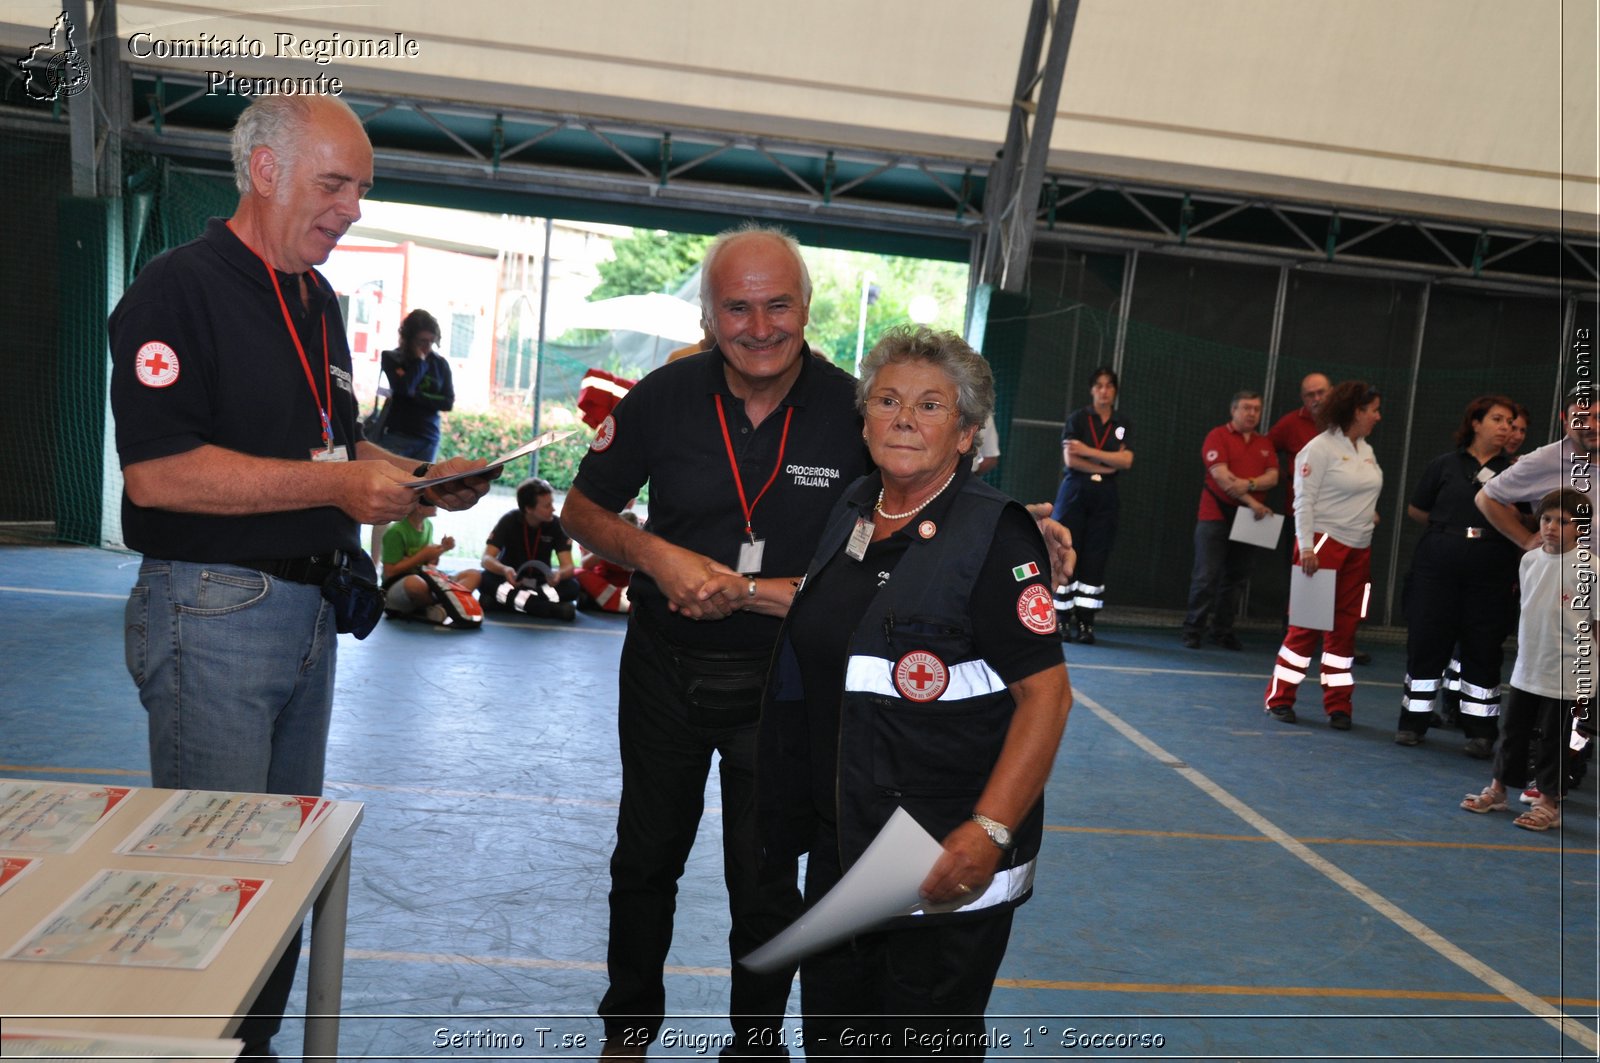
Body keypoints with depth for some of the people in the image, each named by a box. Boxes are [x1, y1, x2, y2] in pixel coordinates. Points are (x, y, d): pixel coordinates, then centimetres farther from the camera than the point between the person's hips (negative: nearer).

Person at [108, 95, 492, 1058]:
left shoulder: (319, 302, 15)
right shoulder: (181, 288, -12)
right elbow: (156, 469, -22)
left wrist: (421, 478, 6)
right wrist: (338, 484, -23)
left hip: (311, 611, 9)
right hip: (213, 612, -8)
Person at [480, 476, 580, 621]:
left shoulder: (557, 524, -12)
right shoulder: (509, 521, -13)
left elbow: (568, 566, -17)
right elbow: (486, 559, -20)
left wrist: (559, 574, -43)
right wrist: (504, 570, -43)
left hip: (541, 582, 1)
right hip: (510, 579, -1)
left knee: (572, 587, -29)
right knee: (484, 579, -33)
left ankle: (506, 600, -37)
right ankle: (549, 607, -43)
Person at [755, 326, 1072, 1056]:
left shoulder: (995, 535, -15)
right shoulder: (850, 515, 6)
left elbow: (1045, 694, -19)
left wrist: (990, 832, -25)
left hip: (949, 864, -7)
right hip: (841, 845, 7)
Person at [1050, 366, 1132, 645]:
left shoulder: (1122, 424, 11)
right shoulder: (1077, 419, 3)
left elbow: (1126, 461, -3)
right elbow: (1070, 459, -8)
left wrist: (1089, 451, -10)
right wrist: (1107, 467, -6)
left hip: (1105, 497, 2)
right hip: (1074, 493, -2)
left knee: (1096, 559, -2)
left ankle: (1085, 621, 0)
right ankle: (1062, 619, 1)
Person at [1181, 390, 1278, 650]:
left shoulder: (1265, 443, 14)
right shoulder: (1218, 436, -3)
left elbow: (1272, 477, 3)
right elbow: (1221, 475, -14)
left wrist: (1249, 484, -18)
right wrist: (1252, 502, -16)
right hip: (1216, 516, -5)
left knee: (1235, 578, 7)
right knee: (1207, 576, -6)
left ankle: (1223, 630, 15)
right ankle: (1193, 629, 1)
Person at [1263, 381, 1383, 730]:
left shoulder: (1366, 451, 13)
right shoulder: (1321, 448, -10)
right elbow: (1304, 500, -13)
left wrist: (1369, 513, 7)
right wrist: (1306, 547, -18)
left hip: (1358, 549, 7)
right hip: (1323, 543, -7)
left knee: (1345, 628, 8)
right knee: (1308, 624, -4)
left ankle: (1338, 705, 15)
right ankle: (1280, 698, 7)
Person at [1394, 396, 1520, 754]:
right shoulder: (1445, 465, 5)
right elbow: (1415, 510, 10)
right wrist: (1450, 528, 2)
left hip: (1491, 575, 0)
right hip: (1437, 569, 0)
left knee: (1482, 650, 4)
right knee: (1426, 642, 3)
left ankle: (1480, 731, 13)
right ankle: (1414, 722, 15)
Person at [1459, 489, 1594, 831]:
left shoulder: (1589, 568, -15)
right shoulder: (1530, 560, 2)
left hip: (1565, 676, -5)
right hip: (1526, 669, 5)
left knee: (1553, 741, 7)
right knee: (1512, 731, 16)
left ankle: (1548, 802, 20)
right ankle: (1497, 790, 30)